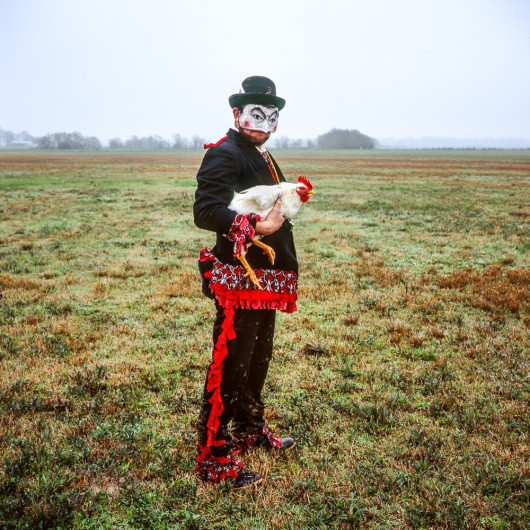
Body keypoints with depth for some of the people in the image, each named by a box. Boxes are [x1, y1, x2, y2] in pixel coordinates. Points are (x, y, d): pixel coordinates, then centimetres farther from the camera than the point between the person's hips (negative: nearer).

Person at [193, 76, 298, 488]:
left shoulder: (263, 158, 19)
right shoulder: (224, 154, -12)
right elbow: (206, 211, -26)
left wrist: (288, 201, 14)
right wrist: (257, 227, -29)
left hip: (266, 281, 10)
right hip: (239, 282, -10)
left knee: (258, 361, 21)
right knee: (229, 367, -5)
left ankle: (251, 431, 39)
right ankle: (215, 458, 7)